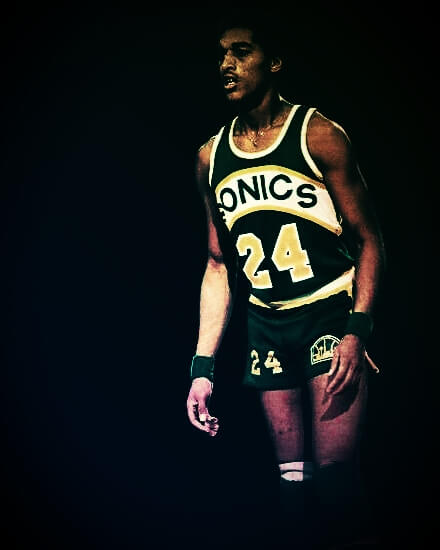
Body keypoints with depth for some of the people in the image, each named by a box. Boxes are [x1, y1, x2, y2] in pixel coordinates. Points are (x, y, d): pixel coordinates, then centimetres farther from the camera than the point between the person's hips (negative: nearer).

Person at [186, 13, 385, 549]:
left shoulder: (319, 136, -6)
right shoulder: (211, 158, 7)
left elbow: (368, 239, -4)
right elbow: (219, 265, 11)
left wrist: (358, 331, -15)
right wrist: (203, 365, 6)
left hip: (330, 316, -4)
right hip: (267, 329, 4)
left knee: (335, 476, -10)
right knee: (292, 479, 6)